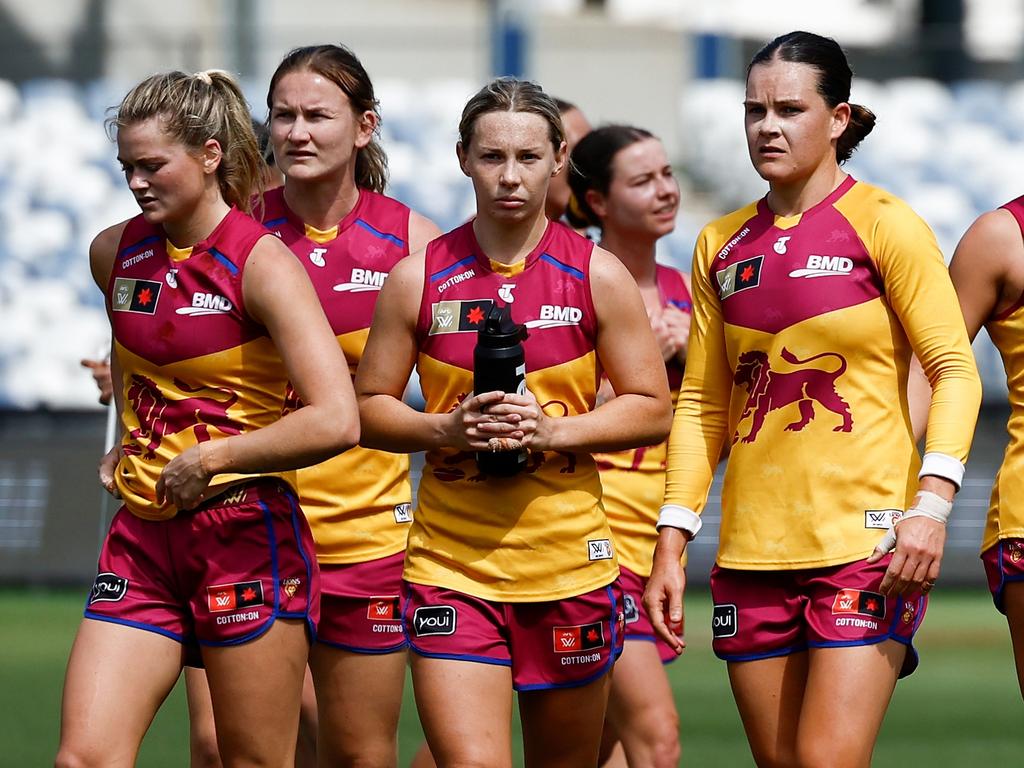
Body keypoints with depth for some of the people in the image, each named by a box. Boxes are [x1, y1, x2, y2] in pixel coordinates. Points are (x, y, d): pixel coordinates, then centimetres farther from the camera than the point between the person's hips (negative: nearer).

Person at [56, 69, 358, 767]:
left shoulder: (261, 263, -12)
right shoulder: (114, 254, 8)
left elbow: (336, 422, -22)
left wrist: (210, 458, -16)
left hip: (247, 533, -6)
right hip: (144, 536, 6)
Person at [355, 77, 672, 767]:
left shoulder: (596, 275, 1)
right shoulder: (419, 278, 2)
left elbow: (653, 410, 3)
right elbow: (369, 409, 7)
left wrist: (554, 430, -14)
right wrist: (445, 429, -13)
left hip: (567, 561, 1)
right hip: (451, 562, -1)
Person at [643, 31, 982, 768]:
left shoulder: (883, 224, -3)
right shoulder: (723, 244, 12)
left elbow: (955, 370, -7)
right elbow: (701, 403, 15)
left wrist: (931, 503, -19)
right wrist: (672, 542, 8)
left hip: (866, 542, -5)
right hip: (753, 554, 5)